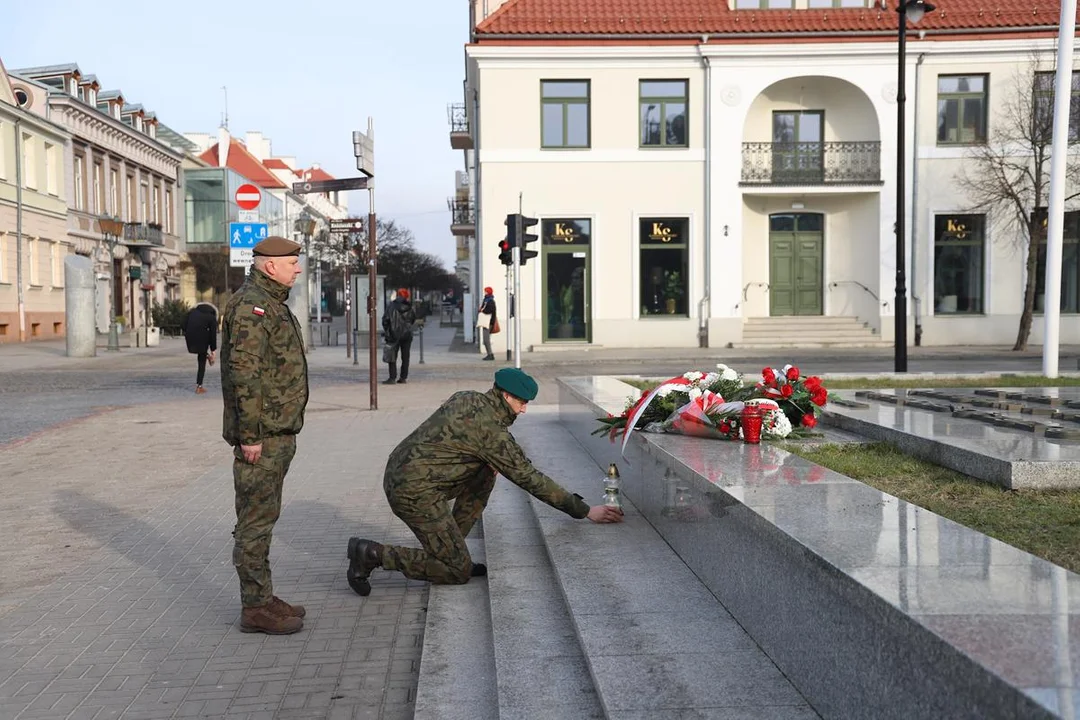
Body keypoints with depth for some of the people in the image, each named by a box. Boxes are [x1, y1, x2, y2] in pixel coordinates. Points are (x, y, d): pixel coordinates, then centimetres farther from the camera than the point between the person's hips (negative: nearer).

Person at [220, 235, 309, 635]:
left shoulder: (272, 303, 17)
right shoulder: (250, 305, -16)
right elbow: (243, 373, -22)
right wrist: (250, 435, -23)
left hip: (277, 433, 10)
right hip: (261, 435, -10)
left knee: (262, 516, 14)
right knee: (256, 519, -4)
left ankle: (263, 598, 23)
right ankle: (255, 608, 2)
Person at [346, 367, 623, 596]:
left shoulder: (466, 398, 10)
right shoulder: (490, 428, -15)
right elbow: (529, 478, -12)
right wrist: (584, 510, -7)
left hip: (398, 471, 9)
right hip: (415, 491, -9)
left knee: (486, 471, 15)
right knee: (458, 572, -3)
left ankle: (451, 549, 15)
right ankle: (372, 554, -5)